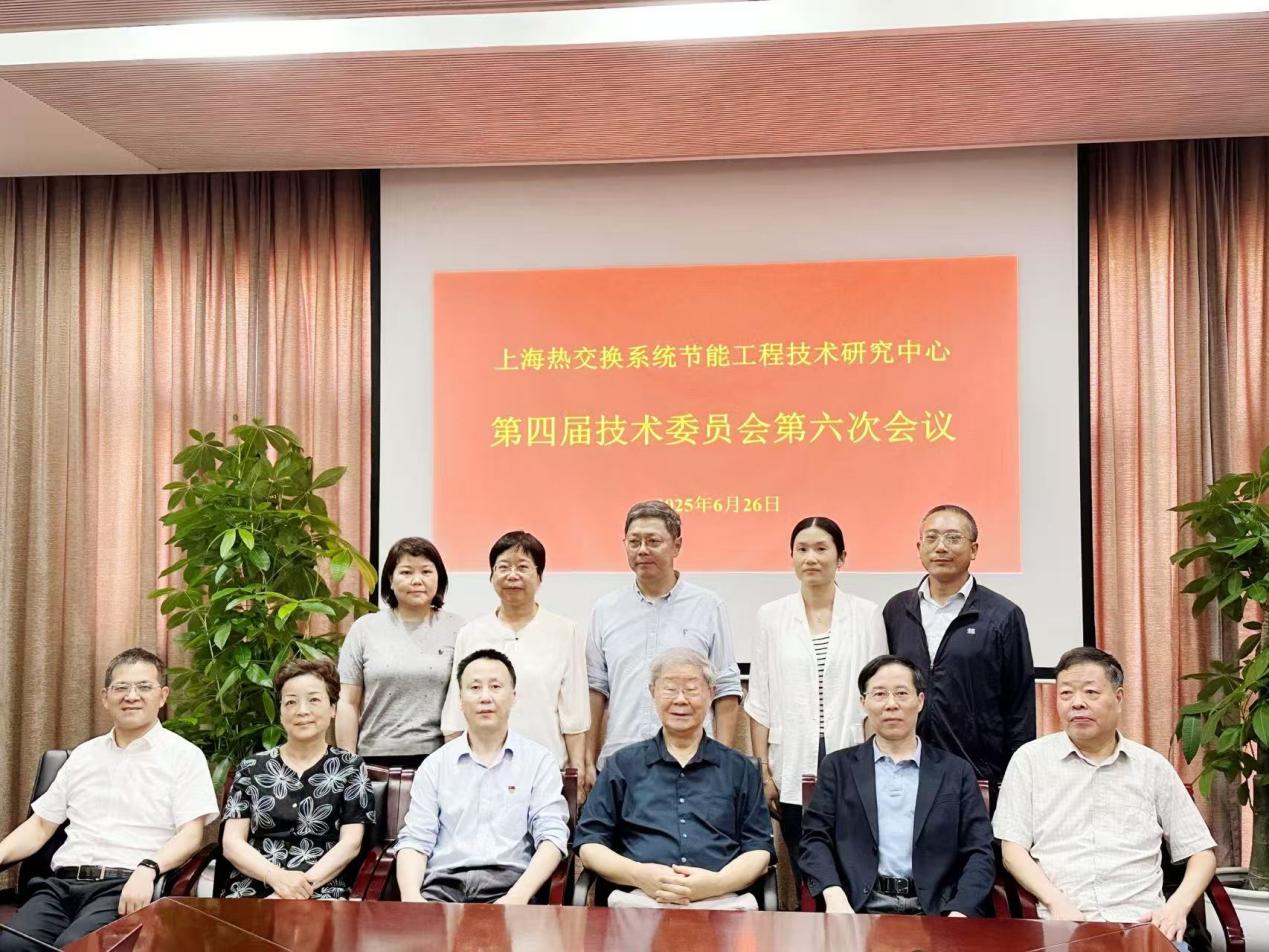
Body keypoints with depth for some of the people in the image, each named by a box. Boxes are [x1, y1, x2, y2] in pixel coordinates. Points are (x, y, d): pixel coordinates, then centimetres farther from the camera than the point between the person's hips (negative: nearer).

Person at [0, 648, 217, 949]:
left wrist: (147, 869, -23)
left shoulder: (184, 756, 5)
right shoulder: (83, 755, 22)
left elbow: (190, 834, -4)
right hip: (63, 884, 4)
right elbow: (41, 825, 23)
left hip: (127, 886, -4)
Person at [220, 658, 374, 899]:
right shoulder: (251, 768, 15)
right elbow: (232, 842, 6)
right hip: (251, 889, 2)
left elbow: (350, 844, 2)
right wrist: (277, 877, -13)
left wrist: (304, 884, -14)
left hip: (321, 890, -1)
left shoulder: (349, 767, 11)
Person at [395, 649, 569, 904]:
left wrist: (518, 896, -17)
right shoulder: (435, 765, 15)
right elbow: (415, 839, 8)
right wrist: (411, 896, -13)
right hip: (443, 883, 1)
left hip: (508, 883, -1)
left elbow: (552, 836, 0)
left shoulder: (539, 761, 9)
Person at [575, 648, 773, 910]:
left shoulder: (739, 768, 19)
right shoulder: (623, 765, 18)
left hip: (721, 901, 0)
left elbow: (759, 848, 11)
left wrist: (716, 883, -10)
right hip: (638, 899, 0)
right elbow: (589, 843, 12)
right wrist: (639, 875, -8)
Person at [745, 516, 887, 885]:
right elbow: (759, 701, 5)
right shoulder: (772, 615, 5)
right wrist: (763, 772, 1)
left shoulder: (867, 614, 3)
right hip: (794, 770, 1)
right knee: (804, 877, 5)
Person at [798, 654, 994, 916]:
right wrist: (835, 897, -15)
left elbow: (979, 852, 6)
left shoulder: (956, 772, 12)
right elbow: (816, 839, 5)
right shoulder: (838, 767, 12)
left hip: (934, 913, 0)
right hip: (859, 911, 0)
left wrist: (960, 913, -13)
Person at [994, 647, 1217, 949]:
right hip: (1064, 924, -1)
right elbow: (1012, 850, 3)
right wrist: (1057, 902, -13)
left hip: (1142, 922, 1)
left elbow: (1202, 852, 13)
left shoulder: (1153, 766, 13)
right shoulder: (1030, 759, 8)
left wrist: (1178, 906, -6)